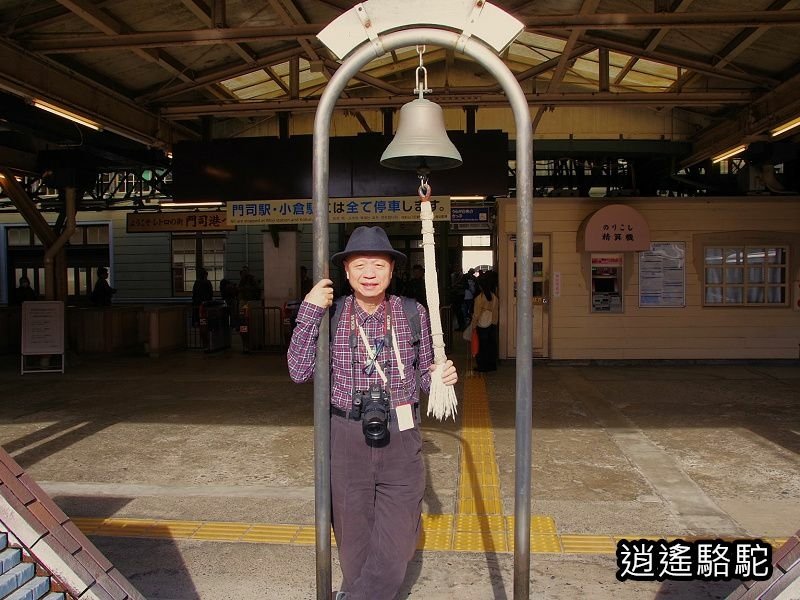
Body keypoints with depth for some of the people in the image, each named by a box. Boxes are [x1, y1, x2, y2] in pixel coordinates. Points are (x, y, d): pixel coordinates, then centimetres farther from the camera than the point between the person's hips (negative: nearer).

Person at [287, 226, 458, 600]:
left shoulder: (413, 314, -1)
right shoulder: (330, 314, -2)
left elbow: (422, 377, 9)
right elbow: (299, 371, -10)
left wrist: (440, 377, -13)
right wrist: (309, 313, -17)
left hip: (401, 441, 0)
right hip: (347, 440, 0)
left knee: (394, 553, 3)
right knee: (354, 545, 14)